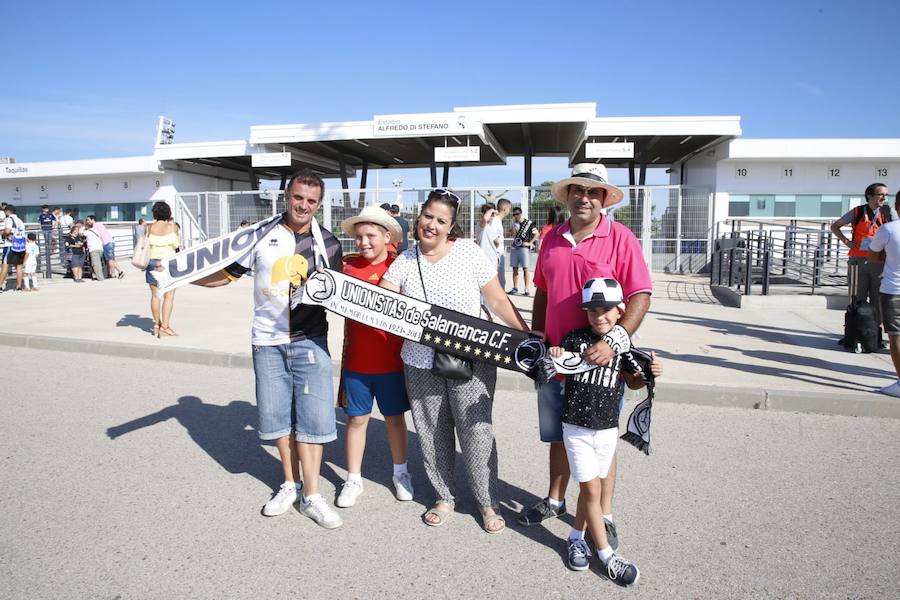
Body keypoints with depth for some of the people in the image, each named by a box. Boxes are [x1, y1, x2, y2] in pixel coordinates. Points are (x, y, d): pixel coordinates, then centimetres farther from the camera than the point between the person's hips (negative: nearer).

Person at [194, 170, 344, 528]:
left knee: (312, 415, -3)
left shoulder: (327, 243, 4)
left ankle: (311, 496, 10)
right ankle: (291, 484, 28)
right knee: (277, 416, 9)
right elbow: (225, 274, 5)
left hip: (310, 340, -1)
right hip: (268, 340, 1)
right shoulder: (262, 235, 1)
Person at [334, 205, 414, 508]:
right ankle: (353, 479, 26)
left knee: (394, 416, 15)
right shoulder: (349, 266, -1)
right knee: (357, 418, 11)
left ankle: (400, 472, 33)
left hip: (391, 361, -1)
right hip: (356, 362, 2)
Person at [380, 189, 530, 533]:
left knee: (476, 430, -1)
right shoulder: (405, 262, 3)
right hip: (420, 364, 3)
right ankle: (444, 497, 32)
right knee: (433, 433, 11)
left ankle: (487, 501, 20)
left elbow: (499, 302, -3)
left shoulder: (469, 253, -5)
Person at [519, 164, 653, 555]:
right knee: (558, 434, 19)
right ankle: (555, 500, 39)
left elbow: (641, 295, -14)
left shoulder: (620, 238, -9)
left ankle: (603, 516, 26)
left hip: (600, 360, -5)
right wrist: (536, 336, 10)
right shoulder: (552, 238, 6)